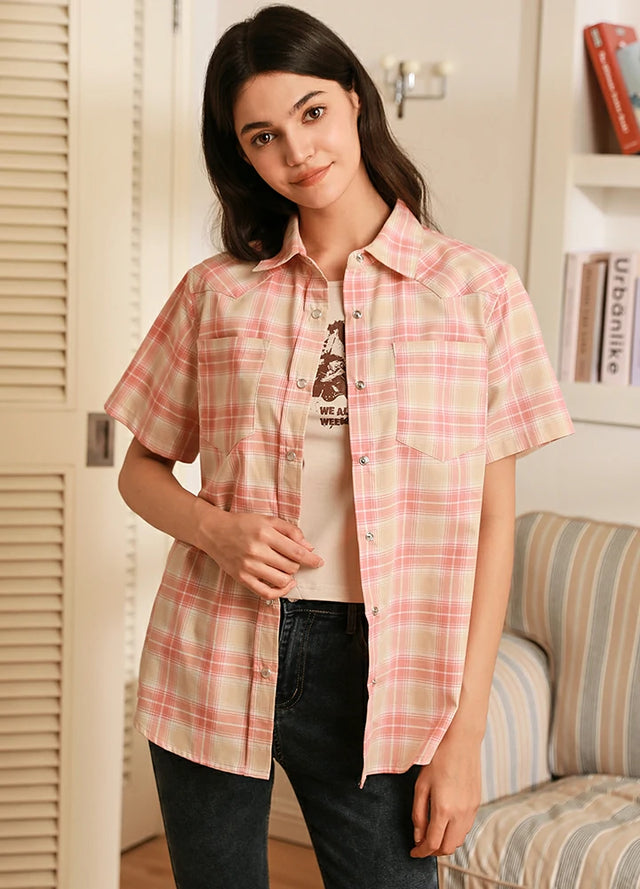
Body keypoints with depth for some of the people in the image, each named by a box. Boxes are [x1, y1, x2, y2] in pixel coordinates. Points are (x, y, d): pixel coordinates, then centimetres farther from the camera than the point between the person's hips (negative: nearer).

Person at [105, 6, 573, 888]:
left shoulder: (479, 290, -2)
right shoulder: (215, 292, 3)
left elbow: (492, 521, -3)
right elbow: (142, 469, 12)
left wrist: (464, 729, -6)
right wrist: (213, 529, -11)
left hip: (380, 681, -1)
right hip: (215, 670, 2)